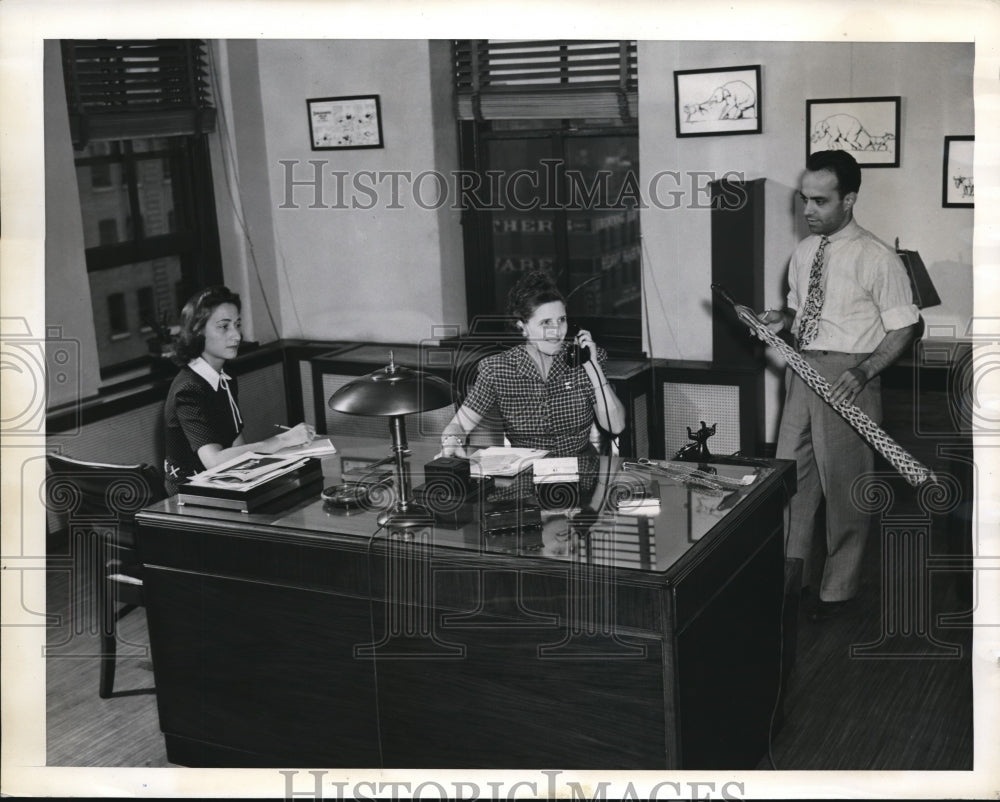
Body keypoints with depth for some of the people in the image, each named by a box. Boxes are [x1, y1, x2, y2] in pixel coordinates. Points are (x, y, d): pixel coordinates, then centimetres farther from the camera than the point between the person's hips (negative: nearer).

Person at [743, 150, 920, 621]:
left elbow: (905, 327, -9)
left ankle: (838, 588, 22)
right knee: (792, 475, 12)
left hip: (847, 379, -6)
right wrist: (782, 319, -2)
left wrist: (863, 372, -23)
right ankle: (792, 572, 29)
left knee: (843, 486, 5)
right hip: (802, 370, 6)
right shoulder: (803, 252, 8)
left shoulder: (877, 259, -12)